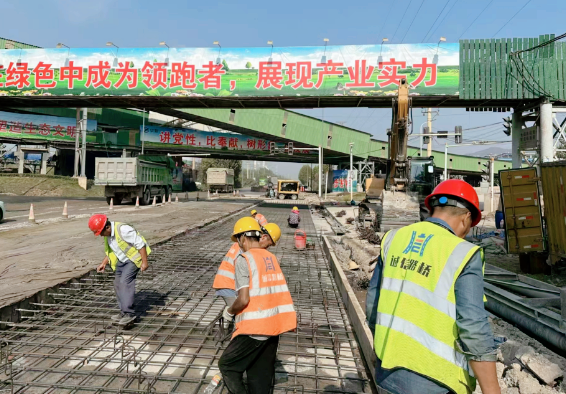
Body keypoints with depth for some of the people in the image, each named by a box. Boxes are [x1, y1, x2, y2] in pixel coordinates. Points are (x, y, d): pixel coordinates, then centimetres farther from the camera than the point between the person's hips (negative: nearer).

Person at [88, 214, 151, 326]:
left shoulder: (123, 230, -27)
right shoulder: (108, 235, 2)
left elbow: (140, 243, -25)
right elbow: (111, 251, 18)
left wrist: (144, 262, -24)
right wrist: (103, 263, 7)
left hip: (134, 258, -9)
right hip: (122, 260, 9)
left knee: (125, 282, -19)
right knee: (118, 284, 7)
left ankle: (129, 314, -15)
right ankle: (124, 312, 18)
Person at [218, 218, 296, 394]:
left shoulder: (243, 259, -11)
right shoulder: (272, 258, 9)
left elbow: (244, 299, -18)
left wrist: (229, 311, 2)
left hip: (254, 328, -7)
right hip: (274, 325, 7)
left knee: (227, 365, 13)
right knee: (261, 374, 18)